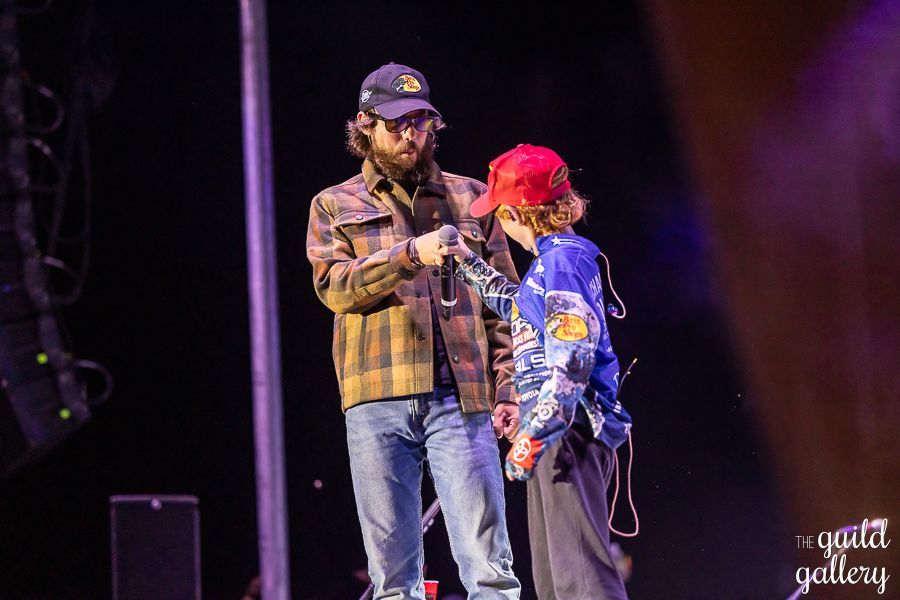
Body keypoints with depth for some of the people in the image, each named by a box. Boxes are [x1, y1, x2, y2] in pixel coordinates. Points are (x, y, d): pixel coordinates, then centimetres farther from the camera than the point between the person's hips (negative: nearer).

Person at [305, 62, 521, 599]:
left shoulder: (469, 198, 16)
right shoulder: (335, 207, 14)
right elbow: (335, 285, -3)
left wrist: (508, 387, 3)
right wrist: (411, 254, -17)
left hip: (460, 397, 0)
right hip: (377, 403, 0)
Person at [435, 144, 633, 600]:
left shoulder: (561, 260, -14)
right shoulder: (555, 258, 16)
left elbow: (572, 360, -23)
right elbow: (521, 310, 40)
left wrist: (533, 436, -26)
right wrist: (470, 265, 44)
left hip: (568, 428, -11)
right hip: (560, 429, 11)